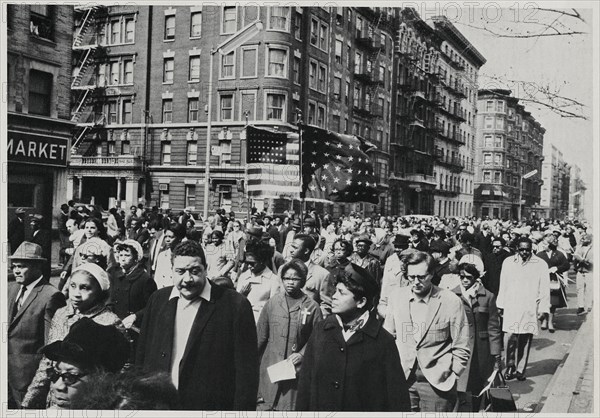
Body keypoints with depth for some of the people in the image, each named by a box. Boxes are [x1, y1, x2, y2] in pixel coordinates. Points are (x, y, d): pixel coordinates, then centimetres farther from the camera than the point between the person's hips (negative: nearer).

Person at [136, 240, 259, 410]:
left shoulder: (235, 306, -14)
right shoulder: (157, 299, 2)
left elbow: (246, 372, -12)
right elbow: (142, 356, 7)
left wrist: (242, 409, -15)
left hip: (210, 406, -4)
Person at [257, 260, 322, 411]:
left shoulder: (312, 307, -3)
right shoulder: (272, 303, 4)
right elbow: (261, 336, 9)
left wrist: (302, 354, -9)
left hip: (296, 368, -2)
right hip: (270, 368, 2)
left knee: (292, 407, 1)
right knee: (265, 406, 4)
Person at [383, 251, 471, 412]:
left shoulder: (451, 302, -9)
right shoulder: (396, 296, 0)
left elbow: (461, 349, -2)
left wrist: (451, 379, -4)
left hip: (437, 382, -3)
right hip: (402, 379, 3)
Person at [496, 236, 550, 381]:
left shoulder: (540, 264, 3)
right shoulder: (508, 262, 7)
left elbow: (544, 288, 4)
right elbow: (503, 285, 12)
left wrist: (543, 308, -1)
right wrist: (500, 305, 11)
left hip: (530, 308, 0)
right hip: (511, 307, 0)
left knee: (525, 339, 3)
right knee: (510, 336, -11)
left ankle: (520, 370, 15)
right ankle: (510, 366, 7)